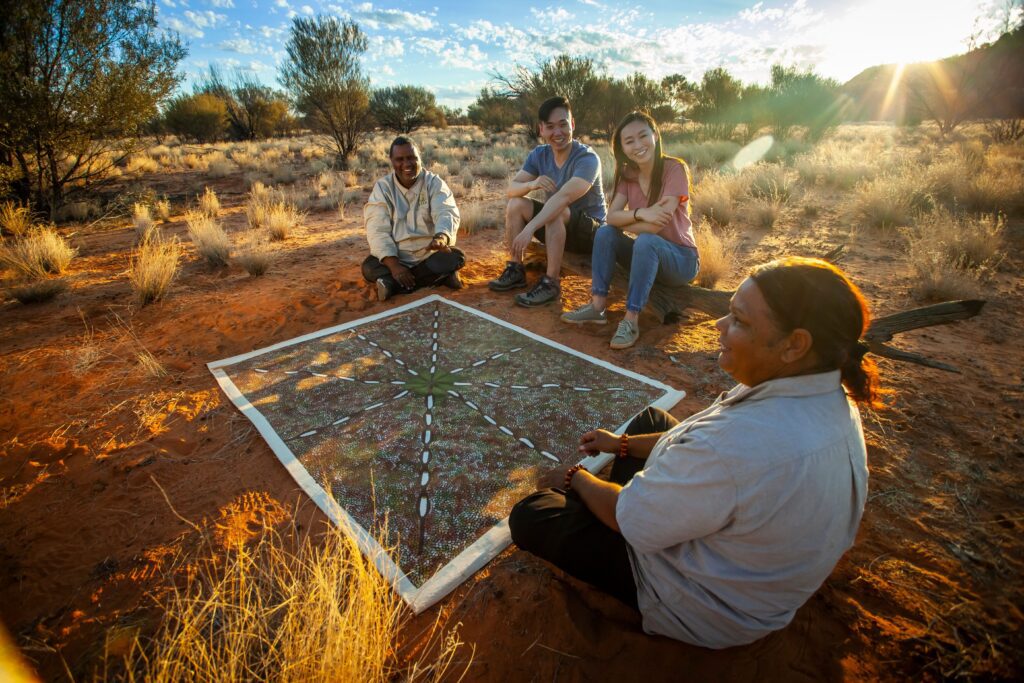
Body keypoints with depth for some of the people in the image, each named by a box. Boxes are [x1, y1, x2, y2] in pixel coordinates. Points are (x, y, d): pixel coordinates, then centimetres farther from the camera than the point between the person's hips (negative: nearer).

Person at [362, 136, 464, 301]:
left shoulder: (434, 183, -4)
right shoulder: (382, 187, -3)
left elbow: (446, 213, -21)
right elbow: (378, 230, -11)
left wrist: (441, 237, -47)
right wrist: (394, 265, -27)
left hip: (431, 254, 0)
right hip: (397, 257, 1)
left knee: (456, 258, -26)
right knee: (369, 268, -25)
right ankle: (440, 277, -28)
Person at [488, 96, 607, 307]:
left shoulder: (587, 158, -22)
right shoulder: (539, 155, -2)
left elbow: (564, 197, -37)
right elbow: (511, 188, -9)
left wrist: (529, 229, -47)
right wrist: (531, 184, -32)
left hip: (590, 230, -6)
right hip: (556, 226, 6)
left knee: (555, 212, -35)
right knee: (515, 203, -12)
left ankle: (551, 283, -27)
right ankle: (515, 270, -6)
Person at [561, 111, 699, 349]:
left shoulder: (674, 169, -17)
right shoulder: (628, 173, 0)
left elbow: (658, 225, -25)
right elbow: (611, 216, -14)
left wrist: (624, 221, -12)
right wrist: (640, 213, -31)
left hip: (680, 257, -5)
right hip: (647, 253, 5)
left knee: (646, 241, -35)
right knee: (605, 232, -16)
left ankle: (632, 318, -30)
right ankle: (598, 305, -18)